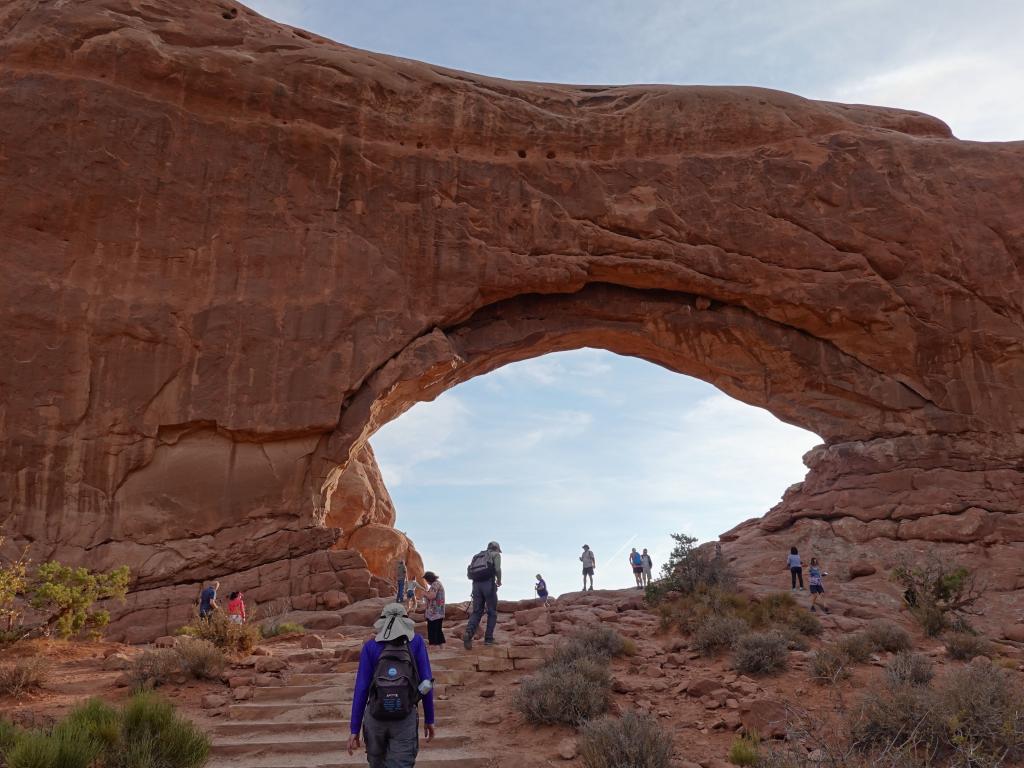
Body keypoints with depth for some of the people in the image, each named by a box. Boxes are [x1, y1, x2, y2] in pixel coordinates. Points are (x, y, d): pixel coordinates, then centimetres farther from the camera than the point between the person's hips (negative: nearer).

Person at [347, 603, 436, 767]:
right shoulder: (416, 642, 3)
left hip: (376, 717, 2)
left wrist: (354, 728, 1)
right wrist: (429, 719, 8)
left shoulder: (370, 646, 3)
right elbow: (426, 683, 0)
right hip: (406, 718, -1)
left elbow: (361, 688, -2)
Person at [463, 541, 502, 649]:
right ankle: (488, 638, 4)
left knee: (476, 612, 4)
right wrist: (499, 580, 8)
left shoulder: (477, 556, 26)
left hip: (476, 584, 4)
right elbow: (497, 568, -8)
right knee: (492, 612, 8)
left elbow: (469, 573, 16)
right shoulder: (496, 554, 11)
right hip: (489, 584, -4)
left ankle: (469, 633, -20)